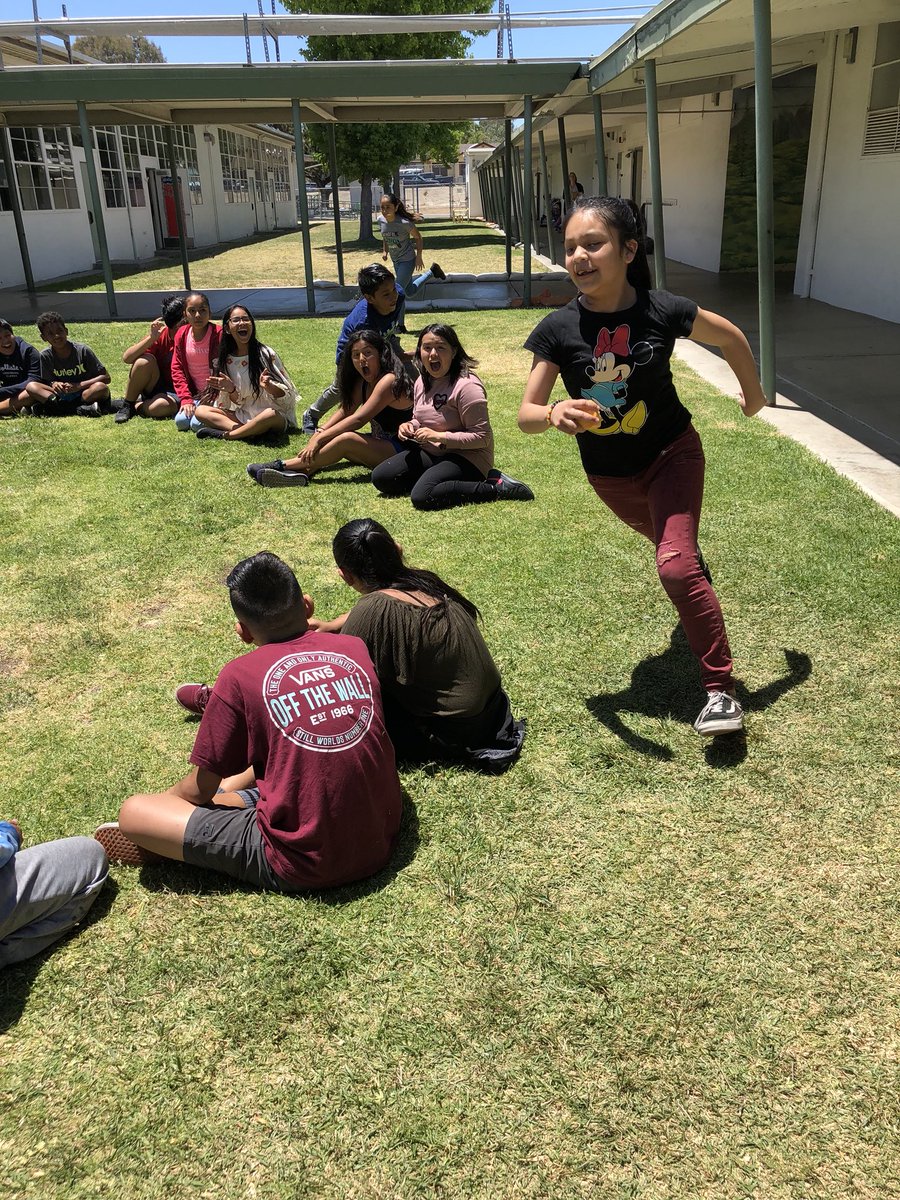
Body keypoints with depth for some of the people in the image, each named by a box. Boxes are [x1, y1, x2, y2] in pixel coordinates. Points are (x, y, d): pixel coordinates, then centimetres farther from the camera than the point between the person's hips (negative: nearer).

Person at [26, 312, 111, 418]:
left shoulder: (82, 350, -9)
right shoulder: (45, 356, -2)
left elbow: (106, 377, -11)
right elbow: (48, 381, 4)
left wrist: (79, 386, -20)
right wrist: (53, 384, -20)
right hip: (61, 396, 3)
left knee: (101, 387, -33)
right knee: (30, 386, -20)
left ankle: (52, 408, -27)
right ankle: (80, 409, -34)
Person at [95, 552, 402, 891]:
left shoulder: (240, 676, -11)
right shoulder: (355, 648, 1)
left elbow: (200, 790, -1)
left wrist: (165, 799, 21)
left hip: (304, 866, -6)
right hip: (381, 840, 6)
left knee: (133, 812, -1)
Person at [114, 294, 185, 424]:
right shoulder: (160, 334, -9)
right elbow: (126, 358, -16)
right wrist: (151, 338, -27)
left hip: (177, 393, -2)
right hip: (155, 386, 2)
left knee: (160, 407, -37)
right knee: (144, 361, -28)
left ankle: (135, 406, -3)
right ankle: (126, 404, -8)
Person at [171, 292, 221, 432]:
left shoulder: (218, 335, -13)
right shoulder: (182, 335, 2)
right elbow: (177, 368, 3)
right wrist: (186, 399, -6)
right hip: (195, 394, 5)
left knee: (198, 423, -24)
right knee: (181, 421, -15)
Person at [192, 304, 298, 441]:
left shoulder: (266, 354, -7)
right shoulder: (226, 360, 4)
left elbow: (286, 394, -9)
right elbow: (238, 402, 6)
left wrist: (269, 386, -29)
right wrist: (231, 389, -16)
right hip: (243, 416, 5)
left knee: (270, 414, -39)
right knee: (200, 411, -9)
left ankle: (224, 434, -21)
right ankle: (247, 431, -26)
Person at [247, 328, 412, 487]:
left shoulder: (389, 381, -19)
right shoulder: (363, 382, 11)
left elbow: (358, 419, -26)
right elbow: (345, 410, 6)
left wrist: (320, 439, -27)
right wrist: (320, 434, -11)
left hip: (397, 450, -9)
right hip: (377, 444, 9)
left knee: (347, 439, -31)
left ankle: (283, 466, -26)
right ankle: (304, 471, -30)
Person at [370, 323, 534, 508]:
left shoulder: (467, 385, -20)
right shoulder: (422, 381, 6)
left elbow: (481, 437, -21)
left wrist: (439, 436, -25)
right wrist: (410, 427, -2)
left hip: (465, 457, -8)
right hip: (429, 452, 8)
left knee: (422, 497, -31)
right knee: (380, 478, -2)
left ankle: (495, 487, -18)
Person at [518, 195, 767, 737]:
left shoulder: (663, 311, -22)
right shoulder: (558, 329, -20)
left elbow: (730, 337, -2)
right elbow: (526, 415, -20)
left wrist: (754, 394, 11)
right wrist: (555, 414, -43)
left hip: (672, 453, -3)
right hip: (609, 473, 3)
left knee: (675, 566, -21)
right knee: (674, 543, 28)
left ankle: (721, 689, -7)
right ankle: (697, 573, 66)